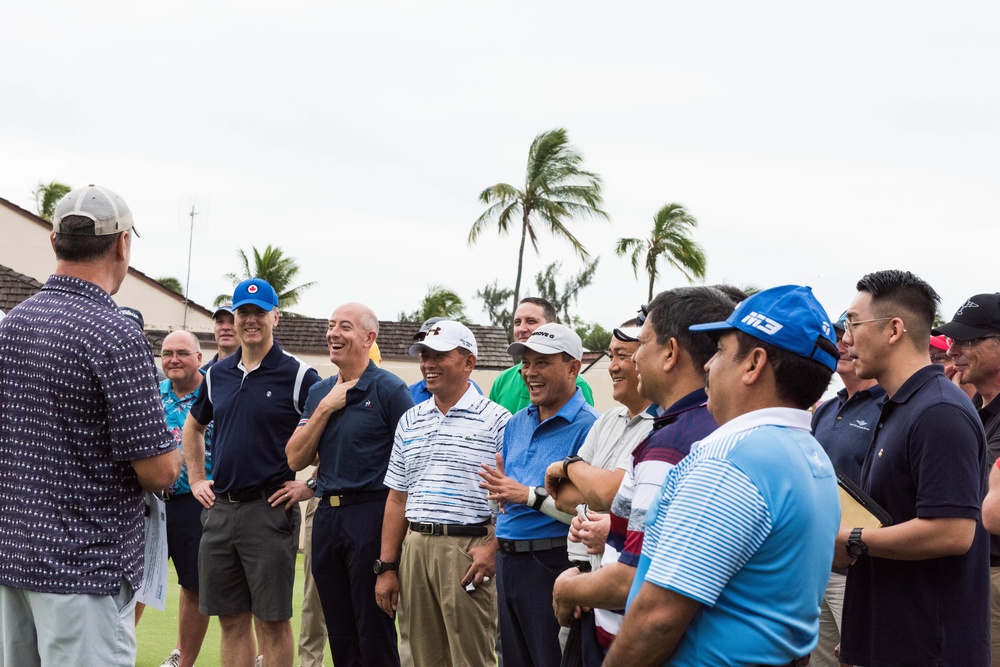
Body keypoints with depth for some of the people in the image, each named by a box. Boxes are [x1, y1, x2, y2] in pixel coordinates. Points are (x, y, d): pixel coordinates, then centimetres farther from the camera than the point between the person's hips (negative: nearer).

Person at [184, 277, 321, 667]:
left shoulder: (298, 376, -7)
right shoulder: (217, 374, 10)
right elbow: (193, 427, 27)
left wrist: (311, 486, -10)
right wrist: (195, 479, 18)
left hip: (270, 510, -5)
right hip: (219, 509, 5)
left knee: (273, 619, 0)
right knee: (231, 619, 11)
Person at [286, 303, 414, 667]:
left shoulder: (389, 389, -5)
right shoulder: (319, 392, 13)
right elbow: (296, 458, 6)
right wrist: (325, 408, -4)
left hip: (371, 513, -6)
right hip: (327, 514, 6)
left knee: (374, 634, -1)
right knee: (339, 633, 12)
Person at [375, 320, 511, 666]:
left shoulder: (496, 421, -2)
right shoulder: (410, 421, 16)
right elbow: (397, 498, 17)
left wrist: (493, 548, -18)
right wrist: (386, 567, 12)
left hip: (469, 550, -6)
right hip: (415, 547, 6)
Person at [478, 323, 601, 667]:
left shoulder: (588, 427, -13)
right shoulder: (516, 424, 13)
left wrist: (531, 495, -21)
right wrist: (502, 491, -1)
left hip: (553, 563, -8)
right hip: (507, 560, 8)